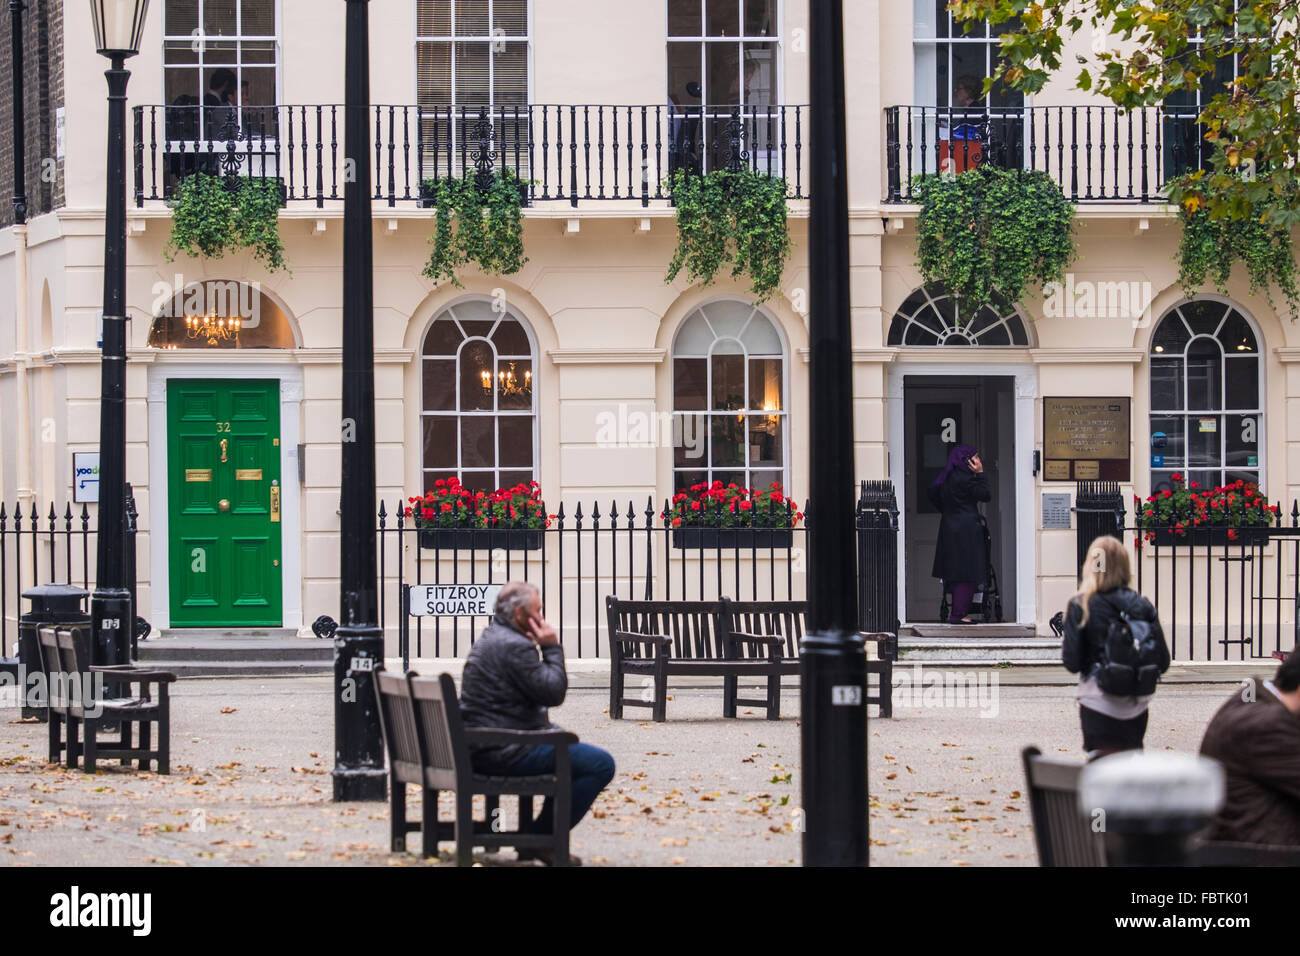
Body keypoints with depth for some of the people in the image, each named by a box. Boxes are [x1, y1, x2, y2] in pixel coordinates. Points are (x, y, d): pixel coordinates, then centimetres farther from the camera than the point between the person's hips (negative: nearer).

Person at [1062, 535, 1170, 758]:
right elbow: (1163, 663, 0)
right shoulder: (1142, 606, 0)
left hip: (1099, 704, -3)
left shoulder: (1080, 606, -8)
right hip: (1136, 704, 3)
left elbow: (1072, 662, -10)